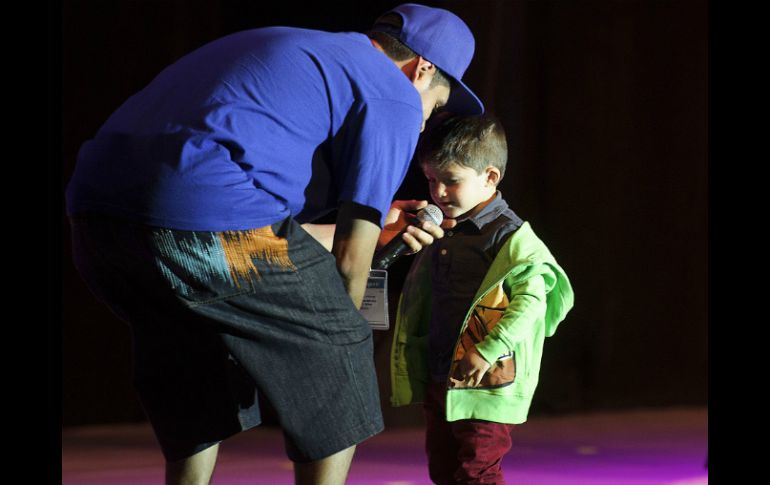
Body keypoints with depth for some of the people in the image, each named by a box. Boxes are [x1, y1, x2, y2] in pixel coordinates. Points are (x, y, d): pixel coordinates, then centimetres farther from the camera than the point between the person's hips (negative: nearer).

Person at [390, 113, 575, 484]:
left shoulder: (512, 238, -13)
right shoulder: (443, 235, 12)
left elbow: (530, 302, -21)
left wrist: (487, 352, -25)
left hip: (487, 383, -9)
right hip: (438, 380, 9)